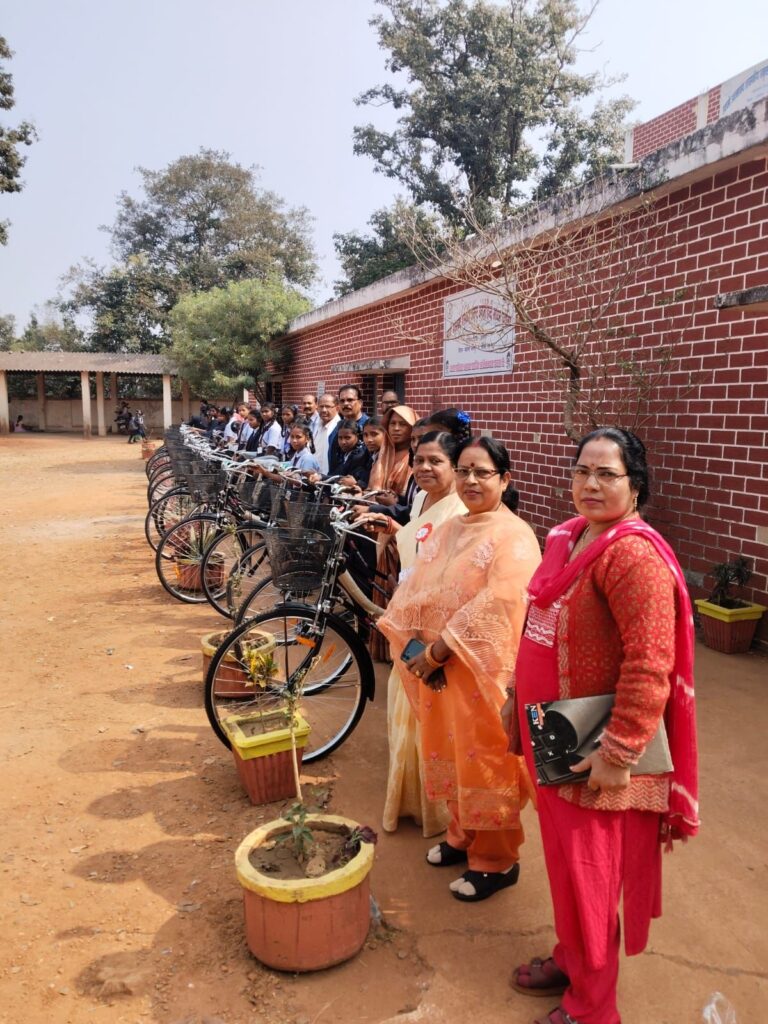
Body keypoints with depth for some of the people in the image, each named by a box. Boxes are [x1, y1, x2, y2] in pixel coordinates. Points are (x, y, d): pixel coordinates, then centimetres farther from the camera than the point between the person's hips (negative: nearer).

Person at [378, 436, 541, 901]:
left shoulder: (514, 538, -15)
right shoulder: (447, 531, 10)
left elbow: (494, 609, -24)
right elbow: (414, 591, 4)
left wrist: (437, 652, -21)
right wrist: (414, 644, -11)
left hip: (482, 670, -7)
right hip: (436, 668, 7)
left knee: (485, 759, 5)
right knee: (453, 752, 20)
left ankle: (497, 859, 25)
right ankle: (463, 835, 41)